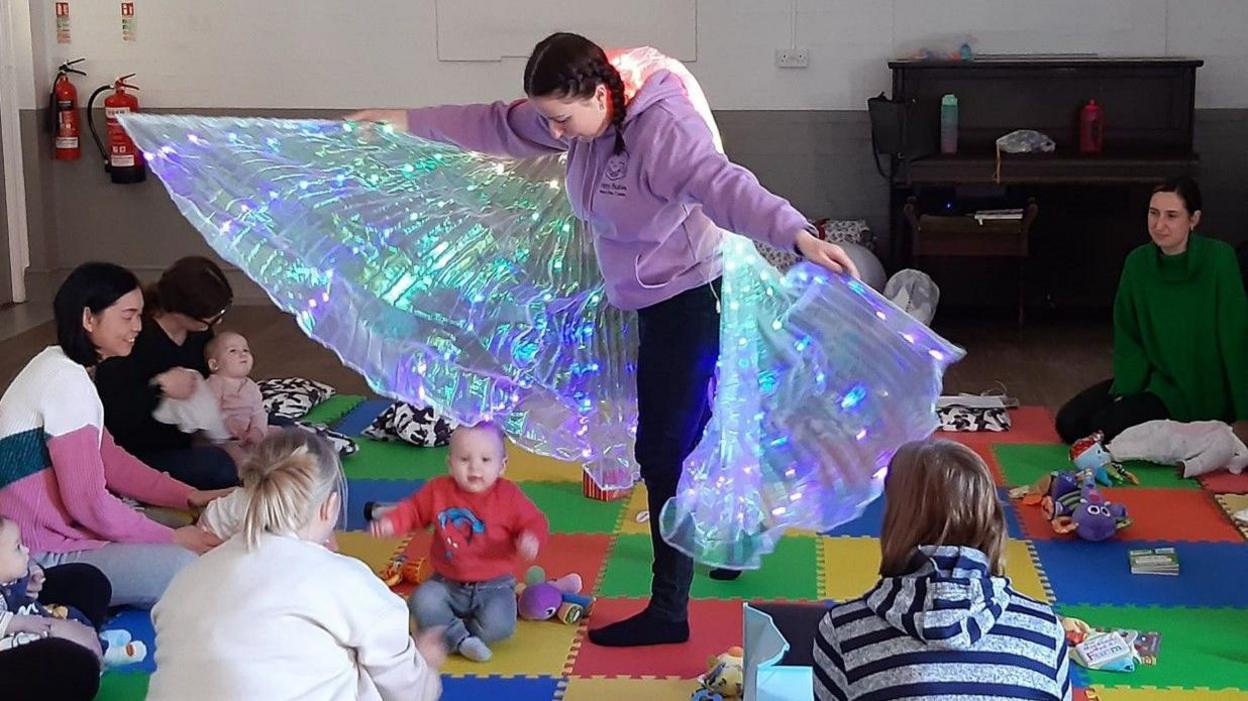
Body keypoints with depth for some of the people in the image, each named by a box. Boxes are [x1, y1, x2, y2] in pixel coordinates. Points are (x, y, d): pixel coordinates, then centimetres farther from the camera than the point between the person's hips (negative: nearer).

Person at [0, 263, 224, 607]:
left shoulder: (58, 365, 11)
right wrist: (172, 538, -13)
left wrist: (189, 496, 4)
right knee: (185, 567, -22)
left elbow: (110, 459, 13)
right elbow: (88, 501, -22)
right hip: (41, 557, -10)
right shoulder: (67, 381, -20)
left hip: (48, 530, 10)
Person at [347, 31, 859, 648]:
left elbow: (724, 186, -42)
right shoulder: (581, 118, -1)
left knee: (665, 451, -7)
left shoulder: (663, 128, -27)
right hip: (650, 301, 9)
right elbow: (497, 126, 12)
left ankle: (668, 611, 2)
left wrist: (797, 235, -58)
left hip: (689, 300, -9)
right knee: (685, 438, 22)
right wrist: (408, 121, 16)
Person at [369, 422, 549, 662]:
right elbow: (414, 510, 11)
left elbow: (534, 523, -8)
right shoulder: (438, 490, -3)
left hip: (494, 586, -2)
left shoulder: (508, 495, -9)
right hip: (447, 585, 2)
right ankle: (461, 639, -14)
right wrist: (390, 522, -8)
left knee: (499, 625, -28)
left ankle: (445, 630, -6)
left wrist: (531, 539, -31)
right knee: (422, 602, -27)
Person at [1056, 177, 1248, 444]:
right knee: (1068, 422, -8)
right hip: (1148, 376, 5)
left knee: (1106, 427, -21)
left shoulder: (1219, 259, -16)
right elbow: (1127, 339, 3)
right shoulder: (1138, 262, -2)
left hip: (1196, 390, -5)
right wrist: (1125, 392, -13)